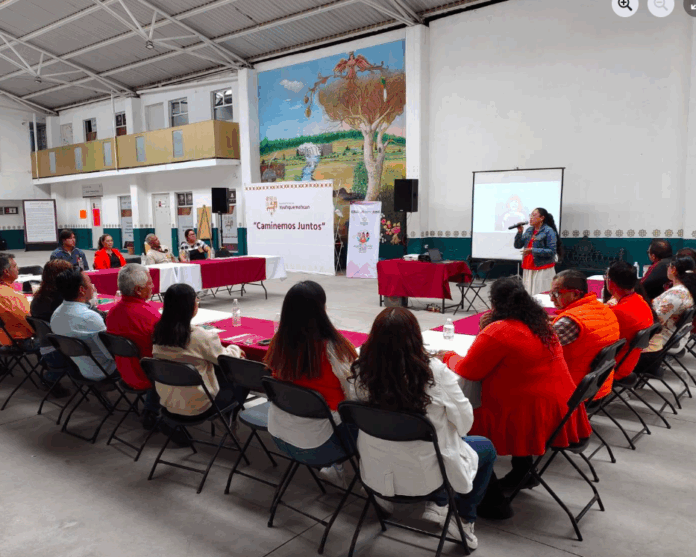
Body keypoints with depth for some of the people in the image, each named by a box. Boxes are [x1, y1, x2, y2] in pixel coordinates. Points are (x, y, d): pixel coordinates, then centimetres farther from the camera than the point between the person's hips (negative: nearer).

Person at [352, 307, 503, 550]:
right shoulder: (435, 372, -28)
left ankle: (436, 505, 35)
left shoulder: (363, 370, -17)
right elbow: (465, 422, -13)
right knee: (487, 448, 25)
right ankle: (464, 521, 29)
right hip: (423, 476, -4)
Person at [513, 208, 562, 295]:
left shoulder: (549, 231, -7)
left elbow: (552, 251, -14)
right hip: (528, 270, 6)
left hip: (543, 270, -6)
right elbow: (518, 245, 11)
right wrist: (519, 232, -4)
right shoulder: (529, 230, 11)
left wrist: (533, 250, -19)